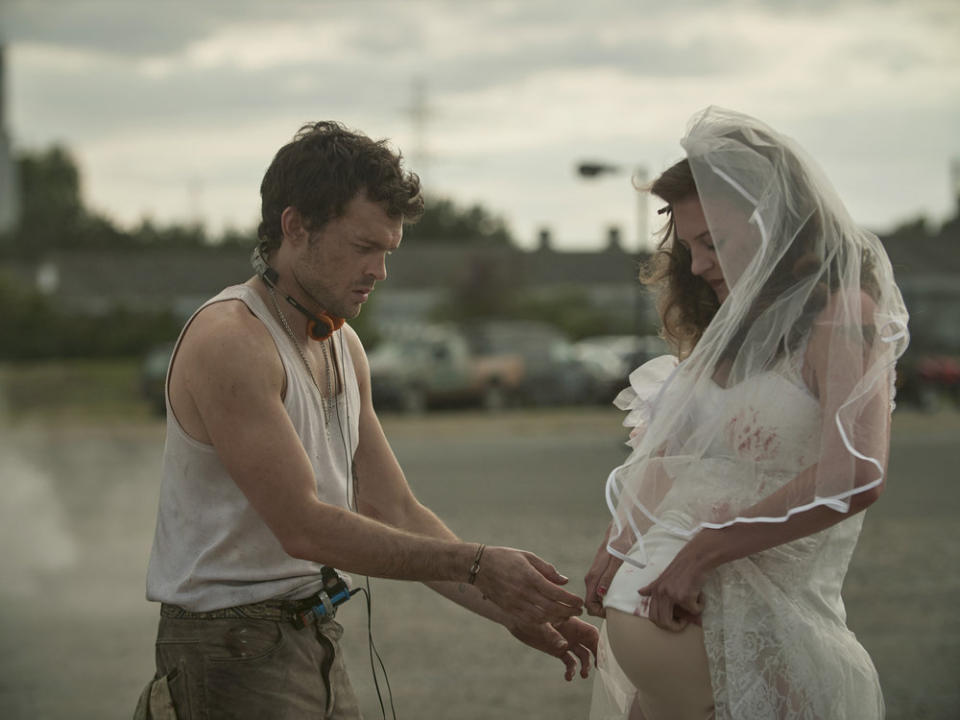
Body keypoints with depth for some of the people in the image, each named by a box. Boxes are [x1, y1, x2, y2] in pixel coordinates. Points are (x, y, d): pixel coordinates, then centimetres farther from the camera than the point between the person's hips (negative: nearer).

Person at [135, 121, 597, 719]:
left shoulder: (342, 345, 11)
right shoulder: (229, 340, -18)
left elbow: (395, 513, 10)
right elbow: (303, 528, -23)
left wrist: (513, 611, -1)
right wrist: (476, 564, -22)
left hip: (314, 641, 8)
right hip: (234, 646, -8)